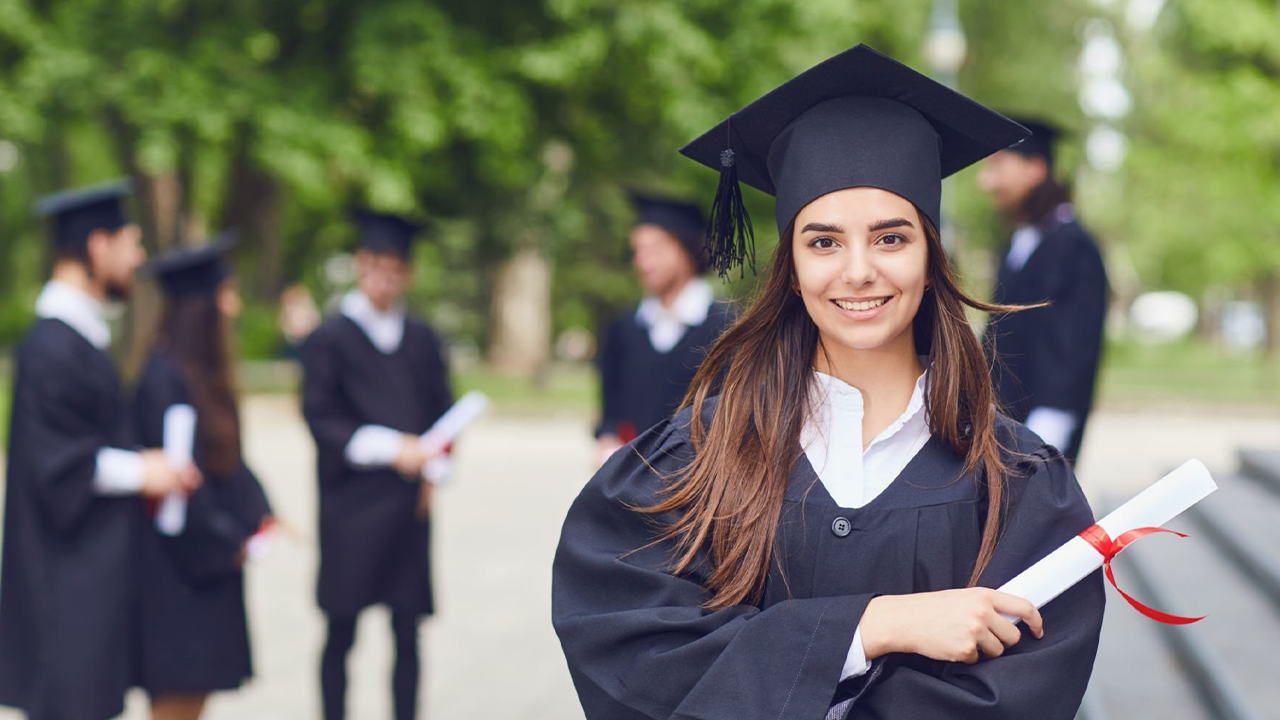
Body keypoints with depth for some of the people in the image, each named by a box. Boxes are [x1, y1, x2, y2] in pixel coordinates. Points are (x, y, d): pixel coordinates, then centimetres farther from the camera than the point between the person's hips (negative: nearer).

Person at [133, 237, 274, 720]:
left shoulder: (205, 371, 10)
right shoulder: (166, 376, -19)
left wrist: (259, 515, 6)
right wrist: (228, 542, -13)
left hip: (208, 560, 10)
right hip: (177, 567, -9)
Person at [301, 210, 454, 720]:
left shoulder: (421, 340, 13)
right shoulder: (330, 339, 0)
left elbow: (443, 410, 13)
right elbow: (321, 418, -7)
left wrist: (433, 467, -5)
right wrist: (387, 448, -18)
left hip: (408, 504, 3)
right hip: (350, 503, -3)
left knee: (407, 634, 3)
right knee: (341, 633, 0)